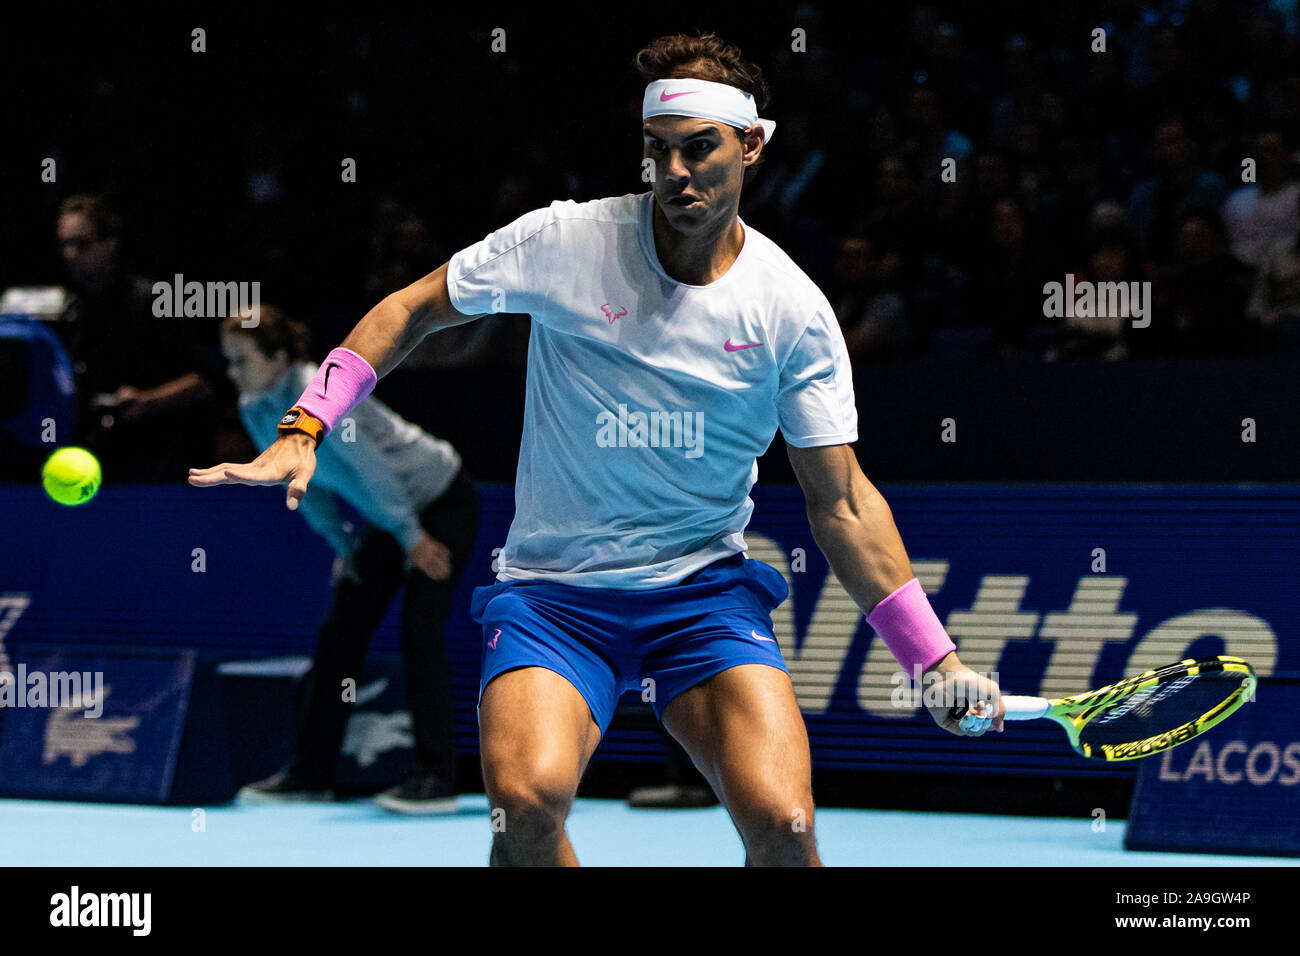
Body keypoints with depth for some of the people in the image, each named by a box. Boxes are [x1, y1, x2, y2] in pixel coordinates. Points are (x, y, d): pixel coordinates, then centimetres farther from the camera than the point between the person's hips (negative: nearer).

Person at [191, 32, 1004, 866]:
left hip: (707, 590, 1)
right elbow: (412, 311, 5)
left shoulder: (793, 311, -4)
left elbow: (842, 503, 1)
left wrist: (935, 661, -5)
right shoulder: (565, 241, -7)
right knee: (527, 798, -29)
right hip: (552, 591, -1)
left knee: (783, 824, -21)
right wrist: (301, 434, -5)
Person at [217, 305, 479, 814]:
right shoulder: (255, 409, -4)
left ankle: (436, 778, -15)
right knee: (340, 634, 5)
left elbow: (371, 466, -26)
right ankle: (310, 773, 11)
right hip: (390, 516, 9)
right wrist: (344, 544, 7)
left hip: (441, 502, -8)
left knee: (419, 632, -16)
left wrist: (412, 537, -20)